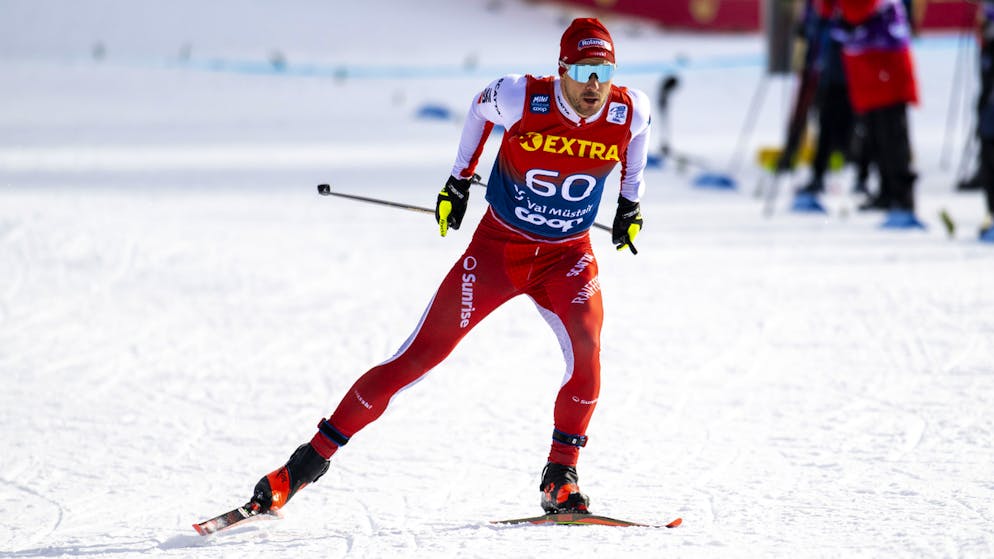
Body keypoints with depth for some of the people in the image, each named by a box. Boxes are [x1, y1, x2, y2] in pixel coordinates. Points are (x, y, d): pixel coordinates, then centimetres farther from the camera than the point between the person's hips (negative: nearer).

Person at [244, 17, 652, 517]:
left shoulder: (630, 113, -17)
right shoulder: (521, 99, -23)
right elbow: (481, 107, 2)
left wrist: (630, 202, 13)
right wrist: (459, 180, 9)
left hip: (566, 257, 2)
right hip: (497, 247, -1)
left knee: (585, 350, -28)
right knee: (420, 355, -6)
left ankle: (560, 478, -11)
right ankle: (311, 460, 2)